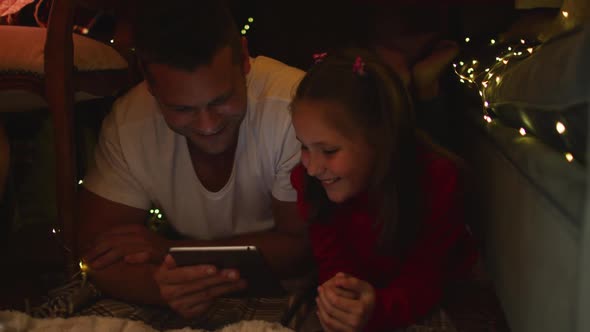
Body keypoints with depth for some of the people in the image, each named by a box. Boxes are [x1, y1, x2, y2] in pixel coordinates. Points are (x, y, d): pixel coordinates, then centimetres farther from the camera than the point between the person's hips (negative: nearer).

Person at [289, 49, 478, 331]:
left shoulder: (437, 179, -29)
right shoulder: (309, 179, -21)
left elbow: (423, 279, -27)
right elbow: (332, 259, -17)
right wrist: (335, 295, -41)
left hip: (438, 294, 0)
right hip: (361, 290, 1)